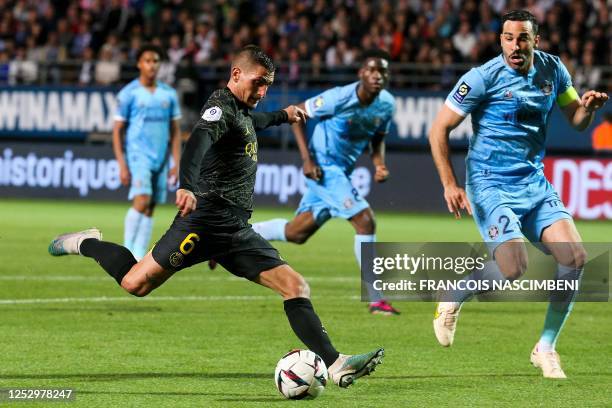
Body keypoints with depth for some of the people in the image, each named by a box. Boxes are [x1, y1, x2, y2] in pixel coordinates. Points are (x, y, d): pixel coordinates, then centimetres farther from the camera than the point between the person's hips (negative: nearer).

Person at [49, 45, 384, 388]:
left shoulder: (242, 111, 21)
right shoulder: (221, 107, -8)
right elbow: (198, 141, -31)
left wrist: (282, 116, 55)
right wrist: (187, 186, -49)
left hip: (237, 230, 9)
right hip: (206, 220, -9)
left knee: (296, 287, -3)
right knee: (136, 283, -9)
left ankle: (336, 365, -8)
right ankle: (86, 245, 19)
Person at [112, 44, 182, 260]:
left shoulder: (169, 94, 10)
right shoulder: (128, 93, -1)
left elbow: (175, 131, 14)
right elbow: (117, 131, -1)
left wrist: (176, 163, 5)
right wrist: (122, 165, -8)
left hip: (161, 159, 4)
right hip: (138, 155, -4)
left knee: (149, 209, 2)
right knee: (142, 200, -20)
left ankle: (139, 256, 5)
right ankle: (127, 248, -11)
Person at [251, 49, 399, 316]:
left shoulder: (386, 104, -1)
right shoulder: (339, 98, -21)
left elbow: (378, 139, 15)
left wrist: (379, 164, -6)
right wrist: (306, 159, -17)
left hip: (341, 172, 8)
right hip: (323, 167, -8)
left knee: (297, 233, 14)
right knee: (365, 221, -18)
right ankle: (376, 300, -14)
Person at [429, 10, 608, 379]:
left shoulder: (553, 70, 4)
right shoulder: (483, 78, -12)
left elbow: (576, 121, 15)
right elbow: (439, 130, -8)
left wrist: (588, 107, -9)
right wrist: (450, 184, -16)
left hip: (534, 182, 5)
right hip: (491, 184, -5)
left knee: (575, 256, -13)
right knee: (514, 267, -23)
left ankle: (546, 348, 4)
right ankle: (452, 300, 9)